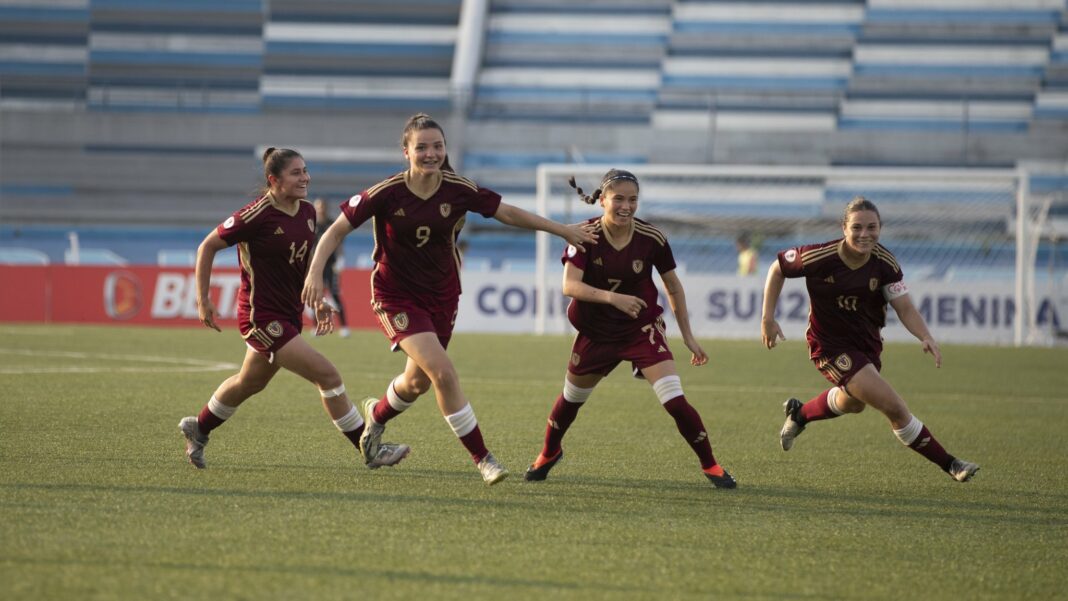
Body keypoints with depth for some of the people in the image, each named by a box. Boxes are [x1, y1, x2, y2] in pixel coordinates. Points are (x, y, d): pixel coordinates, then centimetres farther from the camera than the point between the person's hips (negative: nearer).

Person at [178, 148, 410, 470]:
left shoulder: (307, 212, 2)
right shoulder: (257, 216, -20)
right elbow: (208, 246, -10)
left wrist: (318, 301, 13)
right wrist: (203, 300, -11)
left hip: (289, 315, 9)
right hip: (262, 318, -9)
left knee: (250, 383, 25)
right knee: (328, 376, -13)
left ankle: (197, 429, 47)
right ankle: (370, 450, -6)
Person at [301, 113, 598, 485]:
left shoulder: (459, 190, -11)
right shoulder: (386, 193, -19)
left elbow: (509, 214, 2)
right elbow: (336, 231, -12)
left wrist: (563, 231, 6)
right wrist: (315, 272, -26)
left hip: (441, 294, 4)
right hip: (396, 296, -4)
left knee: (419, 381, 14)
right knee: (442, 371, -20)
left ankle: (377, 414, 49)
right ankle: (481, 458, -9)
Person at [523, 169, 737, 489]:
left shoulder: (652, 238, -14)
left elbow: (673, 287, 1)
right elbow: (570, 285, -28)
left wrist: (688, 336, 3)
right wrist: (612, 297, -43)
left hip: (643, 329, -1)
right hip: (596, 331, 1)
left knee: (675, 401, -17)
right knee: (571, 399, 19)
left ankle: (710, 465, 0)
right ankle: (549, 454, 48)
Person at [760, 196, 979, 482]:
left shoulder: (885, 263, -15)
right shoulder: (820, 257, -24)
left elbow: (905, 308, -12)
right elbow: (777, 268, -9)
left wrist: (926, 337, -30)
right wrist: (768, 319, -9)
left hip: (867, 342, 6)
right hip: (830, 346, -6)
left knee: (852, 403, 33)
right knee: (895, 408, -17)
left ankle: (799, 413, 61)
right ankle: (950, 464, -5)